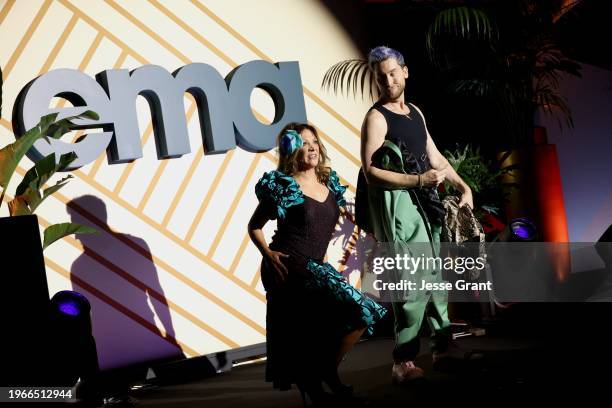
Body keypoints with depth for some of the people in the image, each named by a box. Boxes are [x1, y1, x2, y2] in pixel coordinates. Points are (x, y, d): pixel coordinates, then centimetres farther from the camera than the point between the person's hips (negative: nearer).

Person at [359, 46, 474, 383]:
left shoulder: (415, 112, 16)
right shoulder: (376, 117, -8)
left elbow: (434, 156, 23)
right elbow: (371, 172, -17)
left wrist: (463, 186, 14)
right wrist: (419, 180, -22)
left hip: (423, 203, 8)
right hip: (396, 203, -8)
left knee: (436, 277, 13)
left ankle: (442, 348, 23)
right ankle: (403, 362, -12)